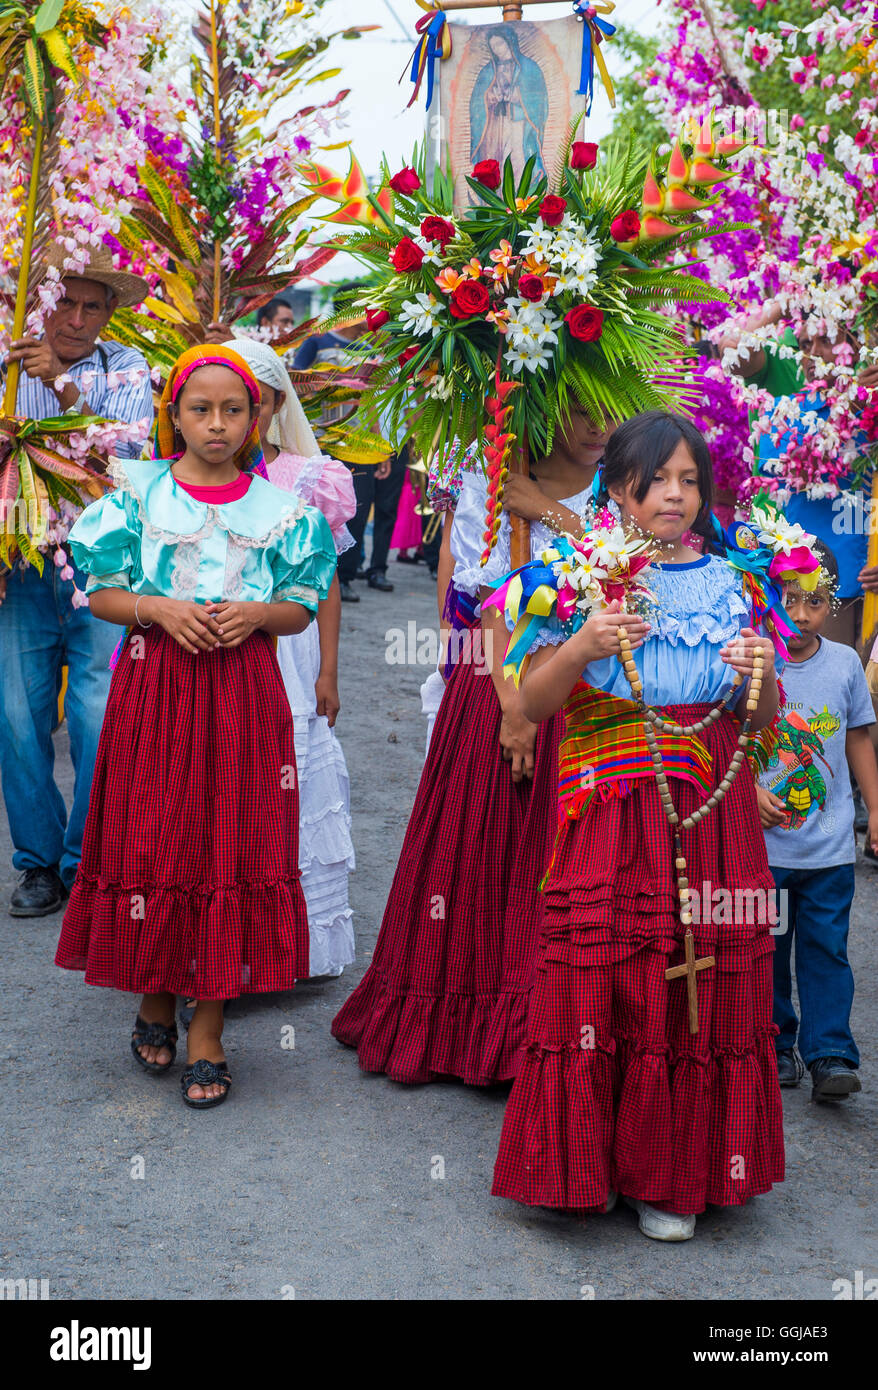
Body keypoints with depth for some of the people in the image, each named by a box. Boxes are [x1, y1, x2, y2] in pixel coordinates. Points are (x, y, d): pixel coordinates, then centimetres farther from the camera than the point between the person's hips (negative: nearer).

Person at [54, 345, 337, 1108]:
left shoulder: (279, 506, 4)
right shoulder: (139, 494, 3)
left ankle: (208, 1035, 11)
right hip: (154, 686, 0)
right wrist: (158, 610, -15)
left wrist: (255, 614, -13)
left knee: (231, 846, 1)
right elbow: (102, 594, 3)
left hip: (243, 690, 0)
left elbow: (301, 612, 8)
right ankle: (154, 1001, 26)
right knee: (151, 844, 3)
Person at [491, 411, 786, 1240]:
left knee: (701, 986, 3)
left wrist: (763, 677, -9)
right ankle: (589, 1164, 17)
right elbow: (532, 703, -1)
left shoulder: (727, 585, 10)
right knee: (598, 978, -2)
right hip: (607, 812, -2)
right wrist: (581, 649, -18)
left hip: (708, 814, 2)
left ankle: (671, 1175, 18)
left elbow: (763, 722, 12)